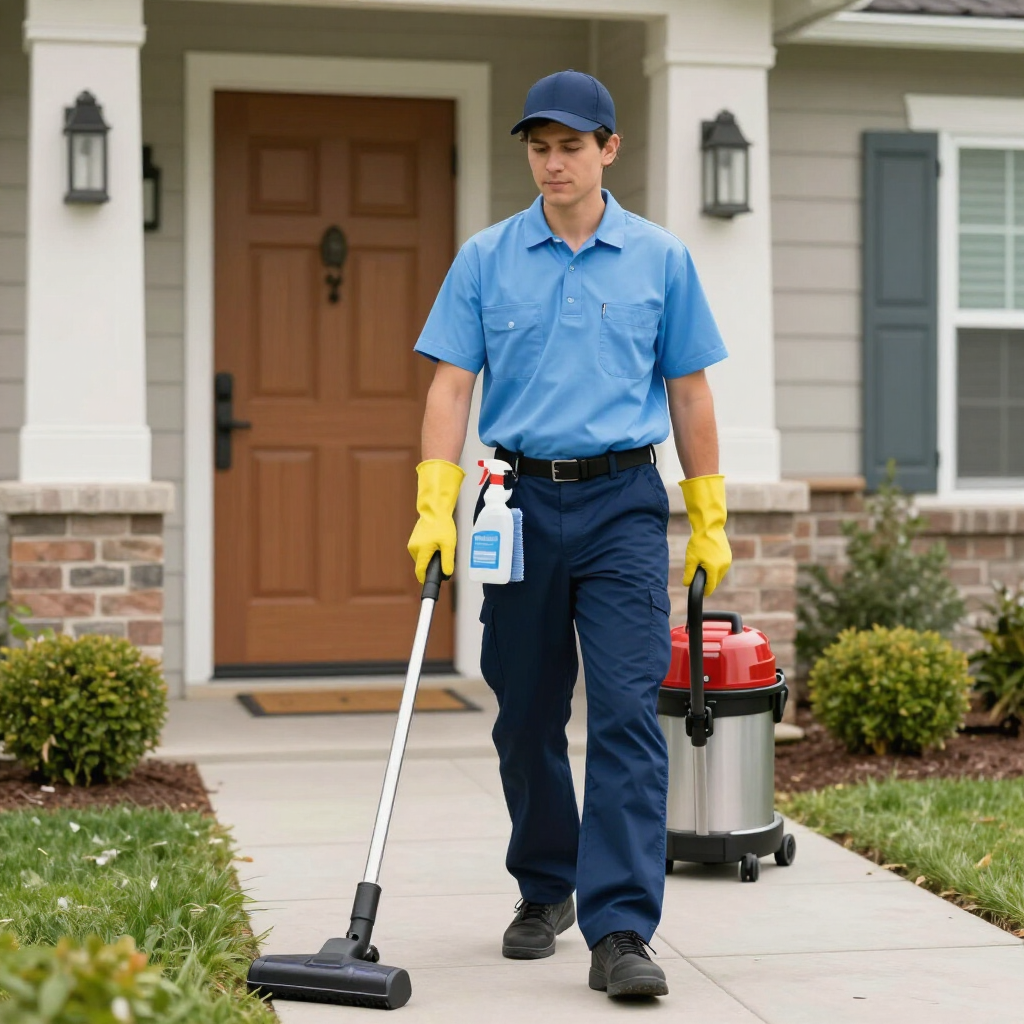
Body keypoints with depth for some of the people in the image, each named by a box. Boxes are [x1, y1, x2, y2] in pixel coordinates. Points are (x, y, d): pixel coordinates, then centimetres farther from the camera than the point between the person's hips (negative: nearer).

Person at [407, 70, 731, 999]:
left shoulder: (661, 259, 4)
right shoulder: (486, 259, 4)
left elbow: (688, 392, 7)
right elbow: (451, 387, 0)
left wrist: (710, 521, 5)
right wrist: (434, 509, -11)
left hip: (623, 503, -1)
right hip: (521, 501, 2)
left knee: (628, 713, -10)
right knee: (528, 718, 10)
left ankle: (620, 932, -11)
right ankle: (545, 891, 29)